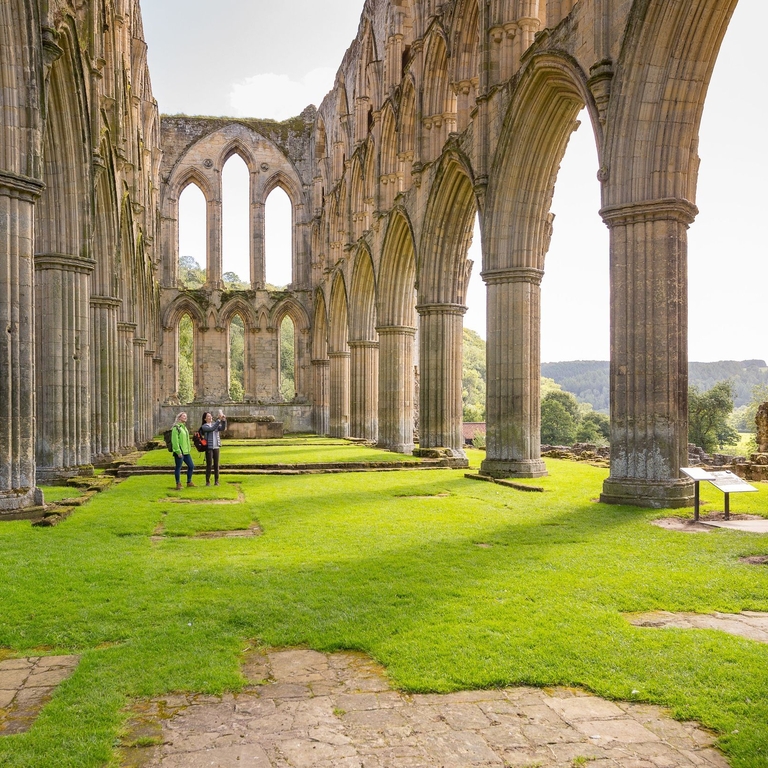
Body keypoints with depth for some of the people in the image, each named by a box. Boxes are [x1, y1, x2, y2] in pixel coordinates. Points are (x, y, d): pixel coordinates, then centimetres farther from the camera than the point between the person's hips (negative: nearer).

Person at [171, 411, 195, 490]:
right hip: (179, 452, -9)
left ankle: (189, 482, 24)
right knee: (178, 467, 0)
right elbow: (175, 441, -18)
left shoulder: (184, 427, 17)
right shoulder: (176, 427, -11)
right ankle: (178, 484, 9)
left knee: (191, 466, 12)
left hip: (186, 452, 9)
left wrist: (189, 449, 19)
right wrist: (178, 451, -21)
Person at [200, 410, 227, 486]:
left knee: (216, 464, 5)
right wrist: (219, 420, -23)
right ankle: (207, 481, 4)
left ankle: (216, 481, 10)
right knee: (209, 464, -3)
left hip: (216, 447, 4)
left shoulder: (215, 424, 11)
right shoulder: (204, 426, -3)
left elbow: (222, 428, -3)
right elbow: (212, 429, -19)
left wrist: (224, 420, -18)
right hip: (209, 448, -4)